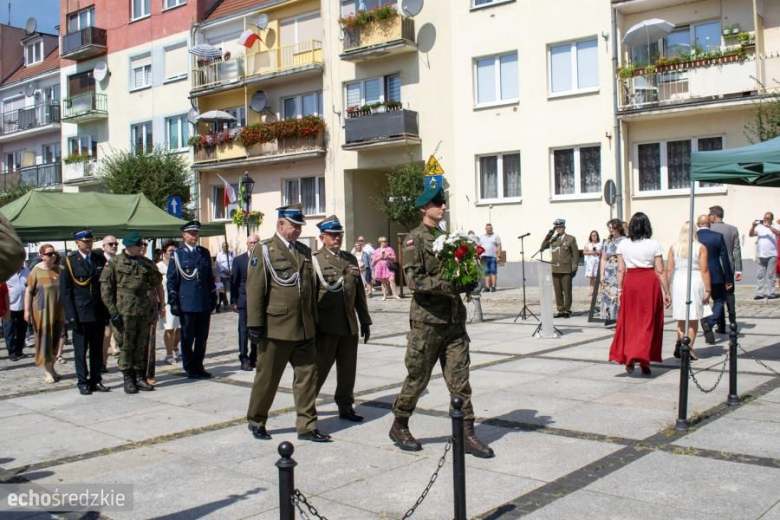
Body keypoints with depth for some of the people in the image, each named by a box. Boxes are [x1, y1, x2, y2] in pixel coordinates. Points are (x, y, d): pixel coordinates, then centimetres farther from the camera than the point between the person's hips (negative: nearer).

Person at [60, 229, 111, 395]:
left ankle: (95, 380, 17)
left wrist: (108, 311, 3)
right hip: (80, 314, -3)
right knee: (80, 350, 3)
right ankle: (83, 382, 11)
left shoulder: (101, 260, 9)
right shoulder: (69, 261, 0)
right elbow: (65, 290, -2)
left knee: (97, 349, 8)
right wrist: (71, 315, -10)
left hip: (98, 313, 3)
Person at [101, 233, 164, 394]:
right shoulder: (114, 263, -2)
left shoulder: (147, 263, 10)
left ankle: (139, 377, 17)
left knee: (141, 346, 8)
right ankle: (128, 380, 9)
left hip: (144, 312, 4)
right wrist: (113, 311, -8)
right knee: (126, 346, 1)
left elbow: (157, 283, 17)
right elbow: (105, 288, -3)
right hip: (124, 312, -4)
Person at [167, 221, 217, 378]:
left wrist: (213, 297, 13)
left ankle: (198, 366, 20)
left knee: (202, 337, 8)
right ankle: (190, 368, 13)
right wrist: (173, 301, -5)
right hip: (186, 303, -4)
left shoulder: (205, 253, 13)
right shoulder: (177, 254, 2)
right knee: (187, 337, 3)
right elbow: (171, 280, 1)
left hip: (204, 303, 4)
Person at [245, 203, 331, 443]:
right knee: (267, 378, 7)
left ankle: (307, 426, 12)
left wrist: (314, 321, 15)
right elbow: (254, 290, -8)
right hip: (276, 327, -5)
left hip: (304, 329, 5)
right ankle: (256, 421, 26)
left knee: (307, 375, 4)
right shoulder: (264, 250, -4)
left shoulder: (305, 251, 14)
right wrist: (254, 324, -12)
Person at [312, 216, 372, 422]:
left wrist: (365, 320, 14)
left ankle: (345, 406, 21)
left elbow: (359, 291, 16)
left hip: (350, 325, 5)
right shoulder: (314, 260, -3)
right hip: (326, 326, -5)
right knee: (320, 367, 2)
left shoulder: (351, 259, 14)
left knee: (348, 368, 9)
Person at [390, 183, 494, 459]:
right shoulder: (414, 239, -7)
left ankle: (467, 433, 11)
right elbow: (414, 280, -17)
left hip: (454, 319, 6)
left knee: (460, 379, 6)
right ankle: (399, 427, 23)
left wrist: (468, 281, -1)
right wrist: (451, 286, -24)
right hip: (427, 320, -6)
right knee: (417, 378, 5)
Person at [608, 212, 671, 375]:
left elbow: (620, 269, 2)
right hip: (650, 282, -2)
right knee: (648, 322, 6)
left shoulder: (623, 245, 2)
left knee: (629, 321, 10)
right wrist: (667, 292, 3)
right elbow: (660, 271, -3)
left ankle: (628, 359, 4)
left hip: (630, 282, 2)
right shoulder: (654, 245, -3)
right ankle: (643, 360, 3)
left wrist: (620, 289, 10)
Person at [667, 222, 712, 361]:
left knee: (681, 317, 15)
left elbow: (669, 269, 2)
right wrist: (708, 290, -3)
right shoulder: (701, 248, -5)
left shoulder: (674, 247, 2)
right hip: (695, 282, -2)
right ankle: (689, 348, 5)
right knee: (693, 318, 5)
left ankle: (680, 341, -3)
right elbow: (704, 270, -7)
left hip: (678, 282, 2)